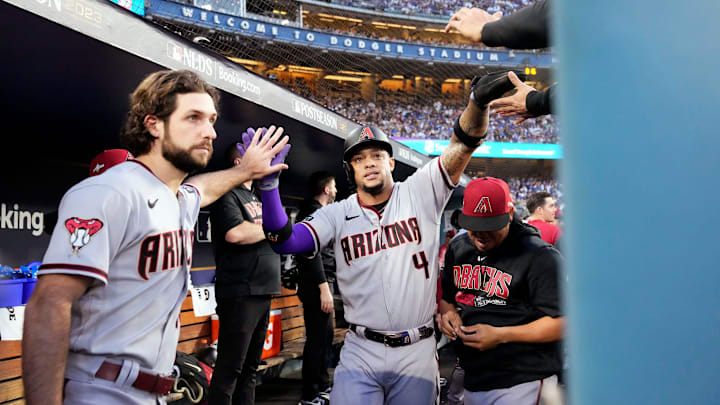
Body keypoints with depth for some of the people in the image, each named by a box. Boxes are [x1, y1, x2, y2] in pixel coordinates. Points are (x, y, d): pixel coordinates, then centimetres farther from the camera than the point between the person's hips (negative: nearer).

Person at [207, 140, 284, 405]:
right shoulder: (228, 195, -7)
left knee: (251, 367, 15)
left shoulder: (254, 198, 20)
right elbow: (234, 233, -24)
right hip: (240, 294, -9)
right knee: (229, 369, -5)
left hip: (262, 293, 9)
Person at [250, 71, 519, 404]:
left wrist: (479, 102, -28)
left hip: (417, 354, 0)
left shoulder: (419, 194, 0)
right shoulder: (338, 214, 3)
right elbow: (285, 241, -9)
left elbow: (462, 145, -10)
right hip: (360, 353, 0)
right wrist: (269, 182, -21)